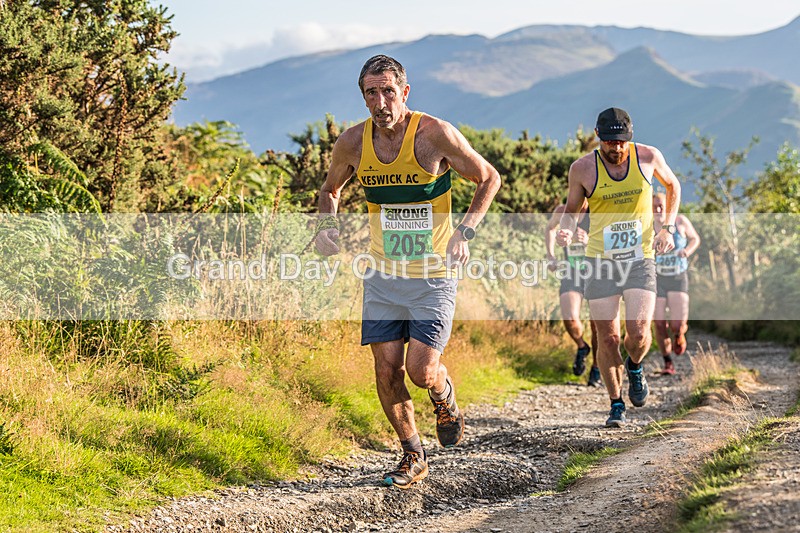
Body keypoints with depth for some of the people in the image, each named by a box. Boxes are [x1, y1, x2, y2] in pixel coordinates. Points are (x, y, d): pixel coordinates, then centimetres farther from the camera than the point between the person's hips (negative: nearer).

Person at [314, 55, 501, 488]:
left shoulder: (434, 134, -14)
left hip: (433, 276, -3)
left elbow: (488, 179, -1)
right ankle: (413, 456, 20)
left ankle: (445, 398, 25)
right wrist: (327, 226, -3)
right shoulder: (353, 142, -2)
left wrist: (465, 231, -14)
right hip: (382, 274, 4)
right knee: (387, 371, 0)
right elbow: (330, 188, 18)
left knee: (421, 370, -12)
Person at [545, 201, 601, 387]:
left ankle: (596, 369, 21)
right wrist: (551, 256, 10)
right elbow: (550, 228, 22)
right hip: (571, 276, 2)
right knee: (570, 319, -20)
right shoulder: (562, 211, -3)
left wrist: (588, 240, -45)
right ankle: (581, 347, 13)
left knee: (597, 325, 0)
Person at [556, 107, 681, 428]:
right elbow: (572, 209, 10)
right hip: (600, 260, 0)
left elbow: (673, 185, 17)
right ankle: (616, 405, 17)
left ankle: (634, 368, 21)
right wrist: (566, 231, -12)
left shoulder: (648, 157, -3)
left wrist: (667, 229, 7)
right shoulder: (583, 168, -4)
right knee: (607, 338, -2)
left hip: (640, 259, 0)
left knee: (638, 332, -15)